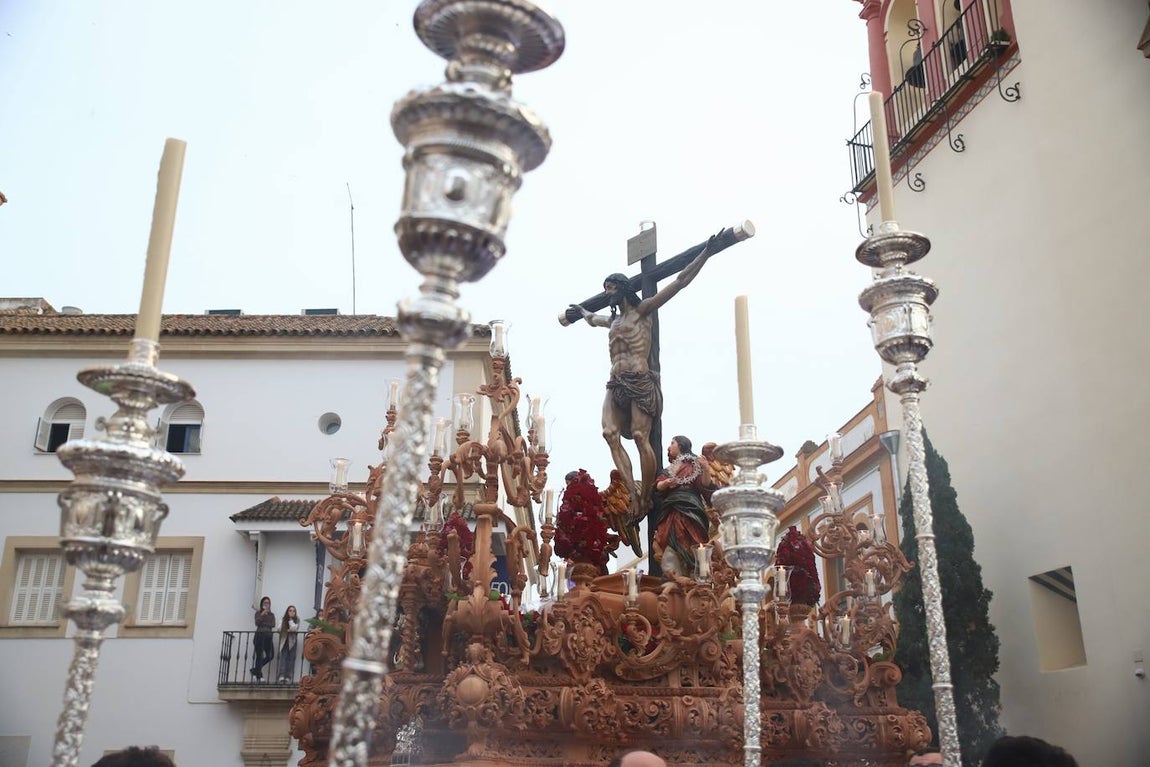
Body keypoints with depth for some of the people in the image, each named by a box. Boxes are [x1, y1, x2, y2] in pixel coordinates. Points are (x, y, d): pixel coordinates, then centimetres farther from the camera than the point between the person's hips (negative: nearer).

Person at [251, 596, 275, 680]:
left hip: (268, 636, 4)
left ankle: (256, 669, 16)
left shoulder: (272, 614, 16)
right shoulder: (258, 613, 7)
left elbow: (273, 625, 1)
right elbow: (257, 623, -8)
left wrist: (263, 623, -7)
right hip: (260, 635, -4)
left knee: (270, 656, -2)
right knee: (259, 656, -6)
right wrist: (262, 614, -12)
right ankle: (259, 676, -2)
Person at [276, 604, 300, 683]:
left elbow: (294, 628, -13)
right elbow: (280, 629, -3)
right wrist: (288, 630, -11)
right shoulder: (283, 620, 8)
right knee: (283, 657, -12)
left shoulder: (297, 620, 3)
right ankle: (282, 676, -21)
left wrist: (290, 620, -7)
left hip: (292, 642, -1)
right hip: (284, 641, 1)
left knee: (291, 658, -4)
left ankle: (288, 677, -4)